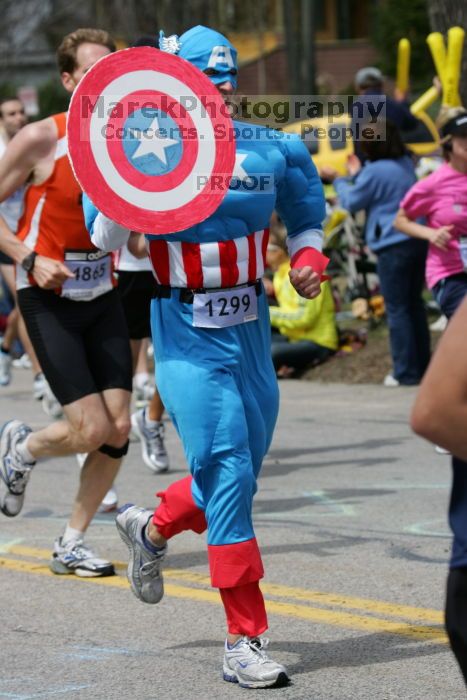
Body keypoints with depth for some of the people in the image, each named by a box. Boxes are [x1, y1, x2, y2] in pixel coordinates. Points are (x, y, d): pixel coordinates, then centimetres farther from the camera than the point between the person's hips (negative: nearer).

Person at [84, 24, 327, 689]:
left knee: (236, 479, 13)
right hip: (189, 339, -5)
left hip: (251, 332, 5)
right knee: (228, 476, -11)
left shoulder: (271, 152, 4)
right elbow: (104, 237, -14)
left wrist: (309, 258, 4)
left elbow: (305, 218, 22)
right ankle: (243, 642, -5)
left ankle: (151, 529, 45)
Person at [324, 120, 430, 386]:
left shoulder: (375, 172, -14)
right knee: (415, 304, 16)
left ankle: (406, 372, -2)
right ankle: (423, 364, 20)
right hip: (418, 241, 8)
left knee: (397, 310, -2)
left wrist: (339, 180, 15)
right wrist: (358, 174, 32)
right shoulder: (406, 165, 9)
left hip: (393, 246, -8)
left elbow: (352, 202, -1)